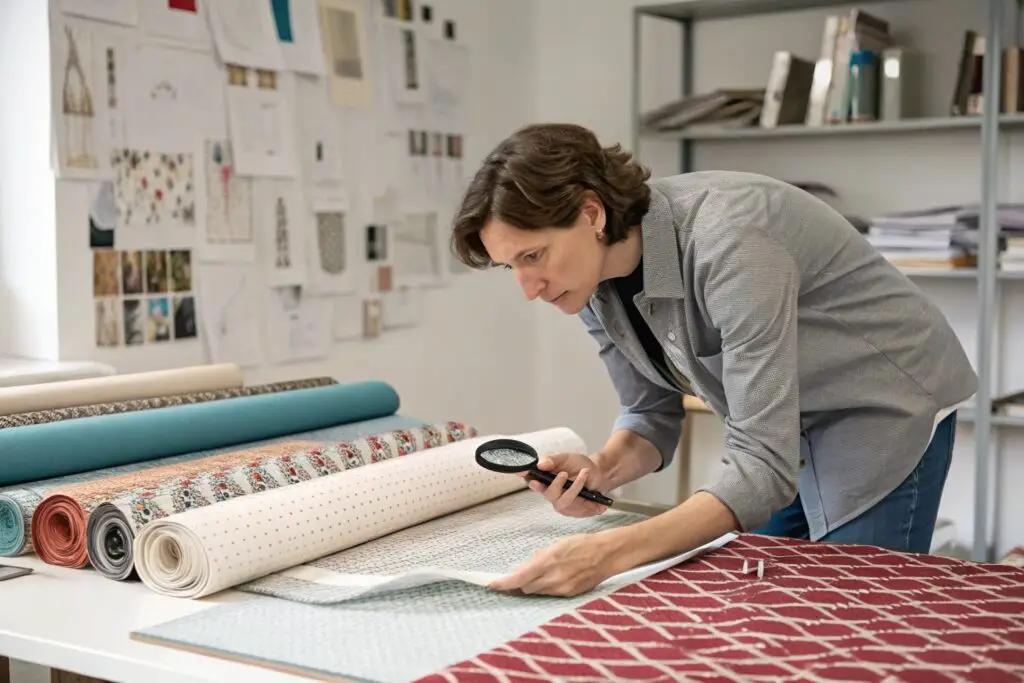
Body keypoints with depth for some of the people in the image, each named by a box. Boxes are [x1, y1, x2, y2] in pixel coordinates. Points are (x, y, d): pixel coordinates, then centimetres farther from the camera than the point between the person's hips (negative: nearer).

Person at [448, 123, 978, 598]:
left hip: (880, 406, -7)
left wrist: (611, 553, -48)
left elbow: (764, 465, -38)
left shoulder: (725, 242, -35)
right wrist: (600, 470, -24)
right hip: (779, 422, 7)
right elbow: (651, 412, -1)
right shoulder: (595, 280, -12)